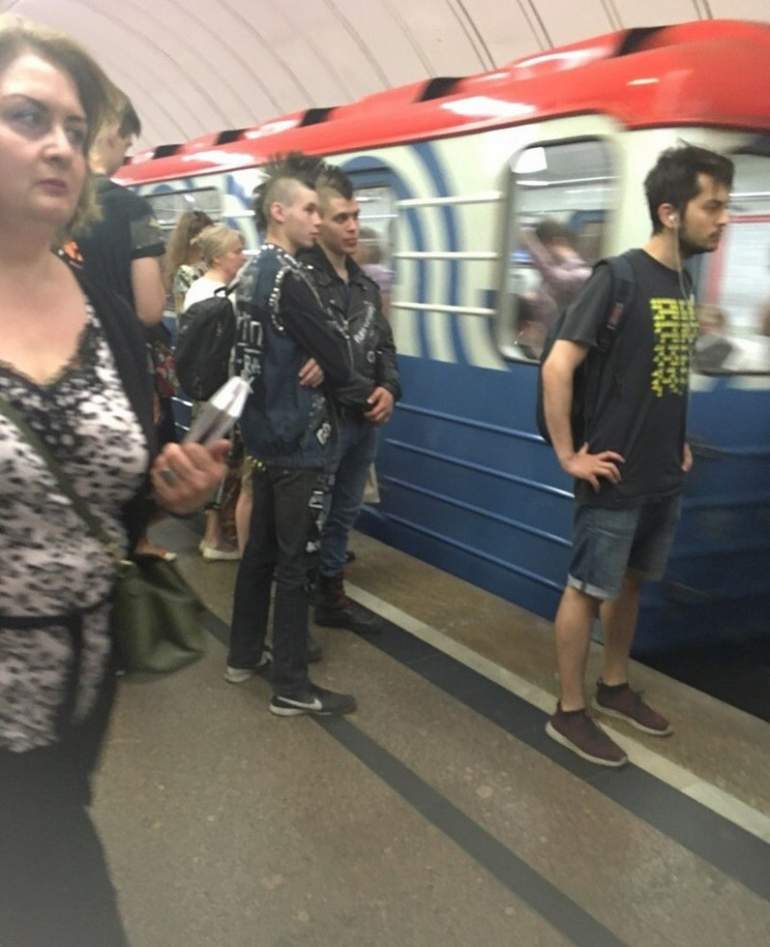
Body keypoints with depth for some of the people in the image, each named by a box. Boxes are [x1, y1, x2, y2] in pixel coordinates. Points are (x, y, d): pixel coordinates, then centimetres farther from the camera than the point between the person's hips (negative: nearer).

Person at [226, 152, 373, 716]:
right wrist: (366, 391, 1)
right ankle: (292, 687, 8)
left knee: (261, 548, 17)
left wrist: (317, 361, 0)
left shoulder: (254, 273, 11)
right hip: (297, 441, -10)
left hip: (266, 433, 10)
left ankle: (245, 656, 30)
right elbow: (334, 353, -15)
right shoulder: (288, 278, -18)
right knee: (293, 560, -2)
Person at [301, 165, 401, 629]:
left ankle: (332, 595, 35)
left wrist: (389, 389, -1)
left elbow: (384, 344, 17)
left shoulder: (365, 283, 14)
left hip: (364, 420, 8)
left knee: (344, 512, 19)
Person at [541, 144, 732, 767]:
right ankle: (570, 712, 18)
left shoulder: (683, 282, 7)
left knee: (631, 582, 19)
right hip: (615, 479, -8)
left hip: (664, 477, 8)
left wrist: (678, 442, 14)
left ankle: (615, 687, 37)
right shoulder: (620, 278, -17)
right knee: (589, 589, 4)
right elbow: (557, 368, -22)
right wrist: (569, 456, -18)